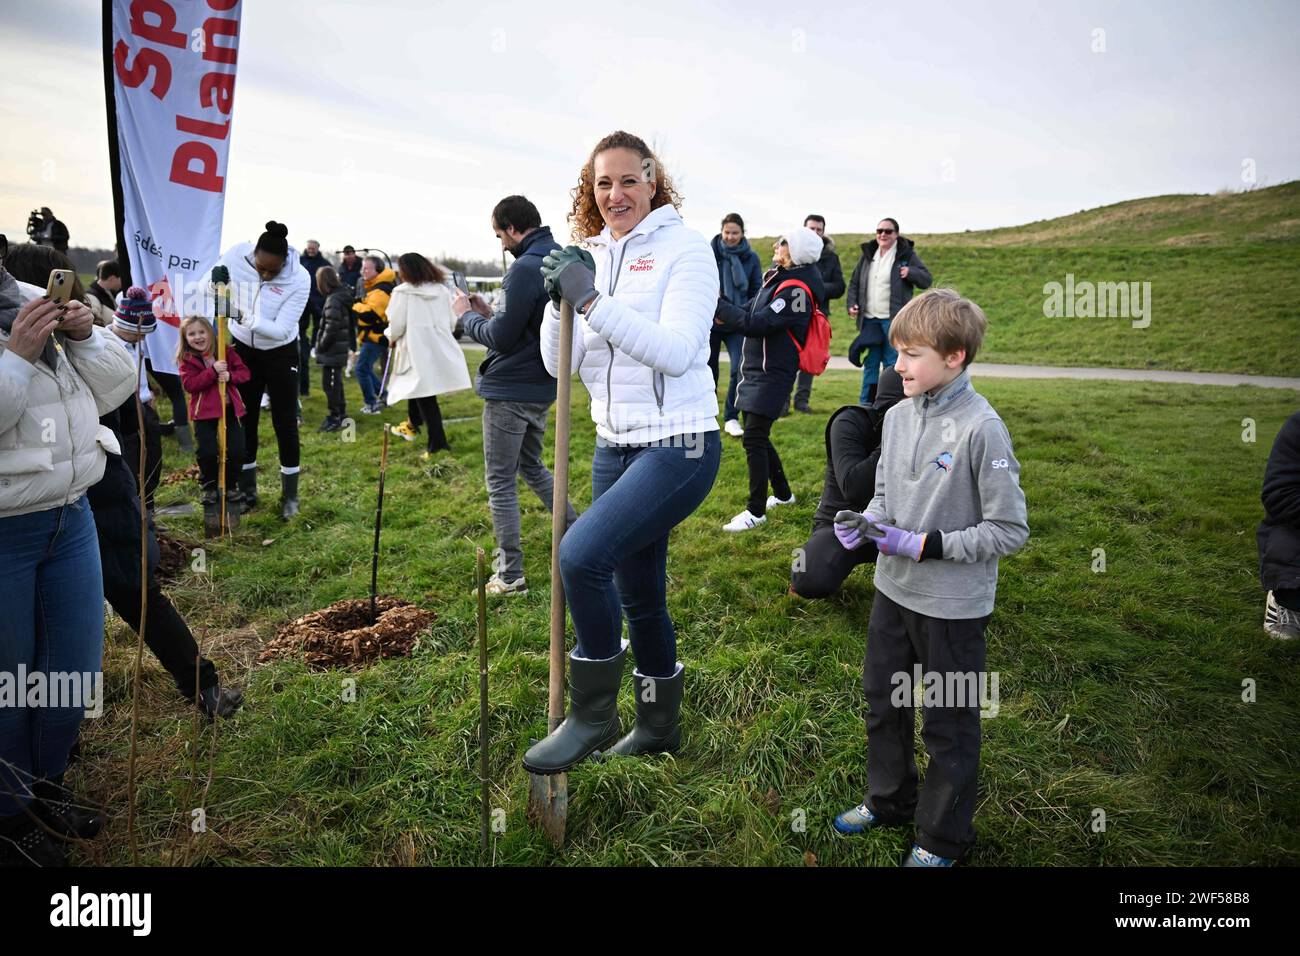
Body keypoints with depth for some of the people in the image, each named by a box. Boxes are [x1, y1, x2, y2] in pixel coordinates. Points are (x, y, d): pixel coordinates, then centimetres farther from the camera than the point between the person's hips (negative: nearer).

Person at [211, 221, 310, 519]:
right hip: (242, 349, 2)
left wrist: (247, 319, -40)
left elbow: (281, 330, -27)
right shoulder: (234, 257, -20)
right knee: (243, 419, 8)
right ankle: (247, 491, 22)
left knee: (285, 422, 0)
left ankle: (290, 495, 13)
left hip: (280, 353, -2)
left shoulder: (298, 278, -26)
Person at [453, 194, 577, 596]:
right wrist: (490, 313, 11)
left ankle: (510, 576, 9)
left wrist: (466, 315, -2)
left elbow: (501, 339, -18)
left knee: (500, 482, 2)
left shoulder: (524, 269, -19)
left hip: (509, 391, -9)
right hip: (542, 386, 9)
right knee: (531, 466, 26)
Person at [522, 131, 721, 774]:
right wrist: (560, 302, -12)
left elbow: (677, 351, -21)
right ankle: (659, 727, 37)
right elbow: (562, 365, 5)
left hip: (678, 445, -7)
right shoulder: (592, 257, 10)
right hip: (615, 443, 7)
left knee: (582, 554, -24)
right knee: (637, 595, 16)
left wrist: (592, 301, -25)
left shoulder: (684, 248, -7)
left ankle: (592, 715, -3)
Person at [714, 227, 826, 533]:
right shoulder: (778, 277, 11)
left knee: (754, 439, -8)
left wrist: (717, 306, -19)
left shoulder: (796, 289, -18)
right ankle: (783, 493, 33)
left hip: (771, 375, -9)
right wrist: (727, 316, -7)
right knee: (758, 436, 17)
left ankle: (756, 511, 1)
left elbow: (756, 324, -23)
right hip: (756, 370, 9)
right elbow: (756, 315, 11)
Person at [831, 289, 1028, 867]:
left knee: (947, 724, 12)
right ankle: (889, 801, 45)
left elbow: (1009, 531, -17)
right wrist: (865, 522, -7)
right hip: (894, 590, 7)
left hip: (953, 606, -6)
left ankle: (943, 838, 33)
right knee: (883, 703, 21)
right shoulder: (898, 416, 0)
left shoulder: (981, 429, -21)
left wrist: (926, 545, -21)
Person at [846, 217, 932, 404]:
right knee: (870, 363, 8)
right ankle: (866, 403, 15)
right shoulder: (868, 254, 12)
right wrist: (852, 304, 3)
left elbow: (926, 280, -1)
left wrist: (911, 272, -20)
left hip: (894, 320, -4)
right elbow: (854, 283, 18)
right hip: (869, 320, 4)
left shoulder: (907, 254, 0)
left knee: (893, 363, -3)